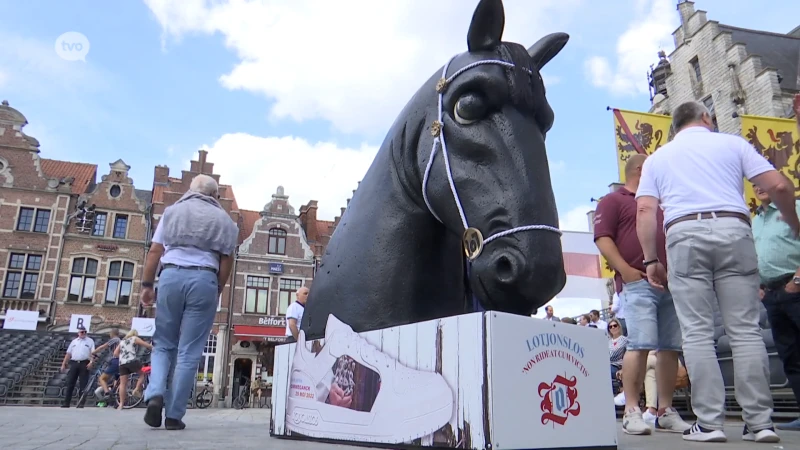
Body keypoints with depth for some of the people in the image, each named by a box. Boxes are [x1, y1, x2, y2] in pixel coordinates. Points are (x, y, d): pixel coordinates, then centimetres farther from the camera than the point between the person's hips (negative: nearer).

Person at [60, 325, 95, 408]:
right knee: (70, 383, 2)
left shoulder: (90, 341, 8)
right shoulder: (74, 341, 17)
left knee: (83, 384, -3)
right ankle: (66, 402, 7)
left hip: (84, 364, -3)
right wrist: (63, 364, 9)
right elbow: (68, 354, 16)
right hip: (74, 363, 3)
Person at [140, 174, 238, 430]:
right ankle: (174, 415, 3)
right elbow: (226, 259, 5)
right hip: (204, 279, -1)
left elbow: (155, 250, 10)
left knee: (164, 344, 14)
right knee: (189, 351, 1)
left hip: (171, 276, 2)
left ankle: (155, 394, -9)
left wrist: (147, 285, 12)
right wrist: (218, 290, 13)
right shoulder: (222, 219, 13)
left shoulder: (172, 211, 16)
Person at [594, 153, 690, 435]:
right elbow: (602, 238, -5)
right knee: (640, 345, -15)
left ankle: (666, 411, 8)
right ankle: (631, 411, -11)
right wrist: (625, 270, -15)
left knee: (671, 348, 2)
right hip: (637, 282, -7)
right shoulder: (613, 201, 7)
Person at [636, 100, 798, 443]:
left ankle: (709, 422, -2)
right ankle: (760, 422, 6)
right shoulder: (732, 143, 17)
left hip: (684, 235, 0)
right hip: (733, 230, 1)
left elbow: (645, 210, 6)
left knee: (697, 333, -1)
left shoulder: (657, 158, 19)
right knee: (745, 330, 4)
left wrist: (651, 260, 7)